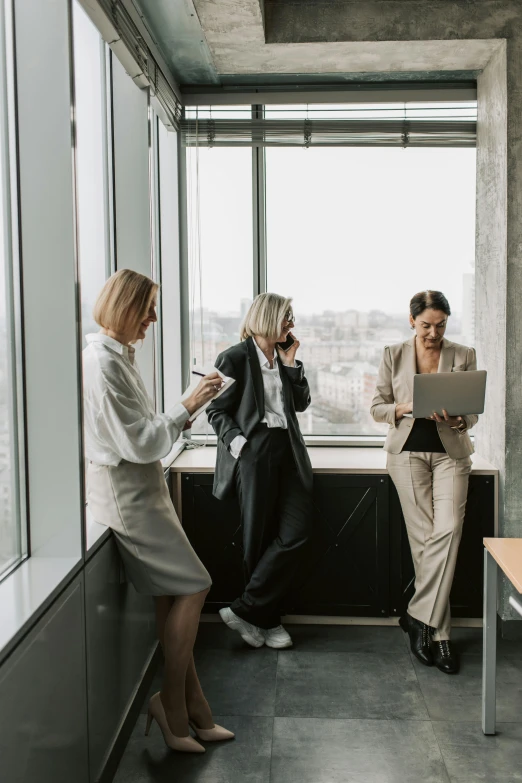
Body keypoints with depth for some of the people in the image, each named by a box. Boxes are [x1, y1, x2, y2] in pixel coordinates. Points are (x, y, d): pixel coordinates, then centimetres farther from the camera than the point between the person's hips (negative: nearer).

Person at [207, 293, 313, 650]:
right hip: (254, 452, -6)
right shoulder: (235, 358, -4)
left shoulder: (284, 356, 15)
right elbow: (217, 410, -5)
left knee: (296, 531, -4)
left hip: (288, 450, 6)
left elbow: (302, 403, 13)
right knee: (261, 537, 1)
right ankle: (267, 620, 15)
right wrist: (238, 444, -16)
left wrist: (291, 363, 4)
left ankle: (247, 610, 5)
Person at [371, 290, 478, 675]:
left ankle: (419, 617, -5)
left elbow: (474, 412, 7)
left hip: (451, 453, 1)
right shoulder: (394, 355, 6)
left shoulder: (463, 355, 6)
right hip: (409, 452, -1)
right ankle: (439, 633, 3)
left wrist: (458, 421, -16)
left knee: (448, 530, -16)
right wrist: (405, 408, -13)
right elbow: (378, 407, 8)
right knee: (424, 536, -4)